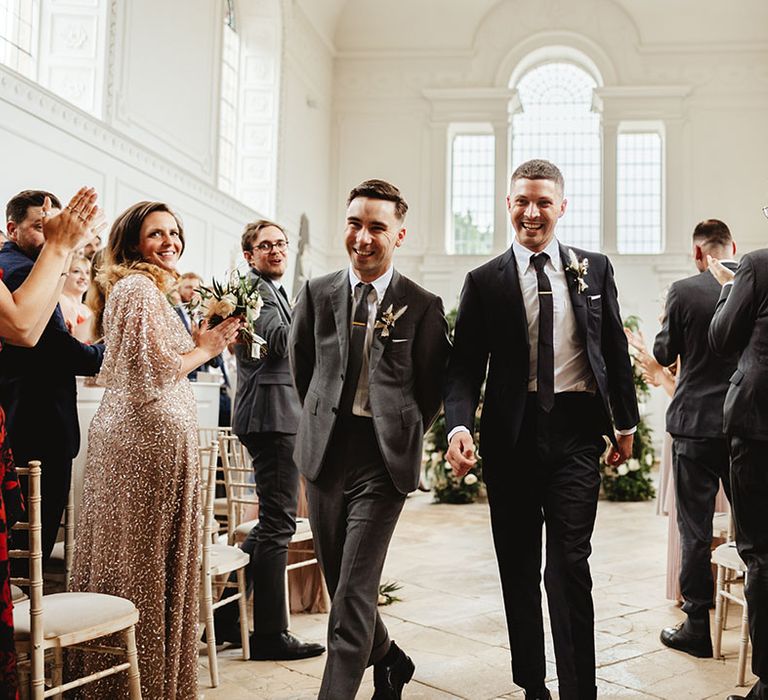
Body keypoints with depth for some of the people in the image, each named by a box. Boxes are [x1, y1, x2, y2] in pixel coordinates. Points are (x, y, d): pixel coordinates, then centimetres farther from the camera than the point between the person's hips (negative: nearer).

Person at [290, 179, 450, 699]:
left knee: (354, 592, -7)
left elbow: (433, 387, 5)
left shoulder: (423, 306, -4)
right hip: (325, 455, 4)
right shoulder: (317, 293, 4)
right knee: (340, 583, 15)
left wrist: (402, 436, 4)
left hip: (383, 460, -4)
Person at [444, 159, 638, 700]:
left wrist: (626, 421, 14)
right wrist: (459, 425, -18)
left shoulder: (594, 269, 8)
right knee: (519, 568, 10)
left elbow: (615, 348, 13)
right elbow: (465, 366, -1)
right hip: (512, 432, 1)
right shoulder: (485, 281, 3)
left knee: (569, 564, -6)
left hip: (575, 431, 0)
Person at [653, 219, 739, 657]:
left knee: (696, 529, 5)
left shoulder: (685, 292, -10)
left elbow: (664, 354, -1)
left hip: (696, 424, -3)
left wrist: (667, 324, 18)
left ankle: (698, 628, 12)